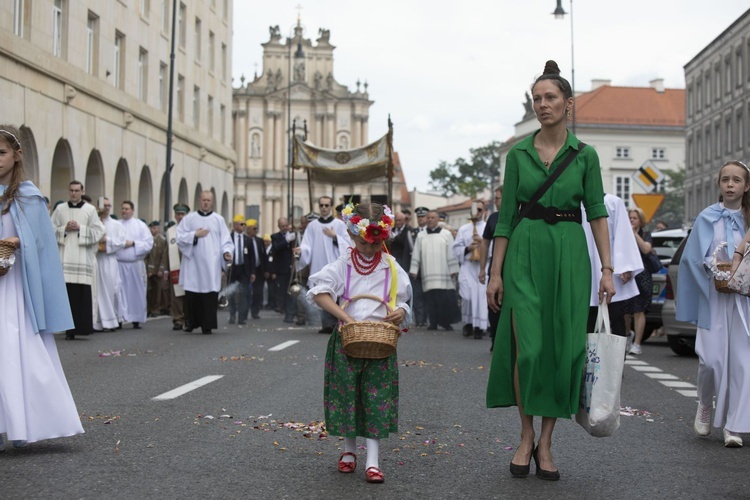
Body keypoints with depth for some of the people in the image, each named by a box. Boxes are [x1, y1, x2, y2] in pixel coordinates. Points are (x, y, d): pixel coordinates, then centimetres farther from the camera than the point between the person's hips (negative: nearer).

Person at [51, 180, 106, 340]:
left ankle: (83, 326, -1)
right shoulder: (60, 209, 12)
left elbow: (98, 231, 3)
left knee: (83, 294, -7)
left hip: (83, 257, -1)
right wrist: (64, 229, -6)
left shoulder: (90, 210, 8)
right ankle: (69, 329, 0)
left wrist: (80, 228, -6)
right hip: (65, 257, 1)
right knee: (67, 292, -5)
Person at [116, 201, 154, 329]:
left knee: (136, 293, 4)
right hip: (119, 264, 0)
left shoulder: (140, 225, 7)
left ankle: (136, 320, 13)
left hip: (135, 264, 0)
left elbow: (149, 243, -1)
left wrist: (133, 243, -9)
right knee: (120, 292, -5)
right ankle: (119, 318, -3)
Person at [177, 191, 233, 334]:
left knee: (210, 294, -6)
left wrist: (226, 252, -12)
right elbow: (180, 237, 3)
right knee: (192, 294, 1)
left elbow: (225, 240, 5)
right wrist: (195, 235, -8)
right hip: (193, 263, 0)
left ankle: (207, 325, -2)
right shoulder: (189, 218, 9)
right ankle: (192, 322, 15)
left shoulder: (219, 219, 10)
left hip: (211, 264, 0)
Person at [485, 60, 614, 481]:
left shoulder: (585, 155, 5)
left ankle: (546, 442, 10)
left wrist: (607, 268, -7)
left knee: (563, 347, 0)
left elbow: (597, 212, 2)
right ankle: (527, 436, 8)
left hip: (569, 252, 1)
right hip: (525, 252, 0)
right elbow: (506, 214, 5)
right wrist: (495, 272, 1)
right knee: (527, 345, -8)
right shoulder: (518, 153, 5)